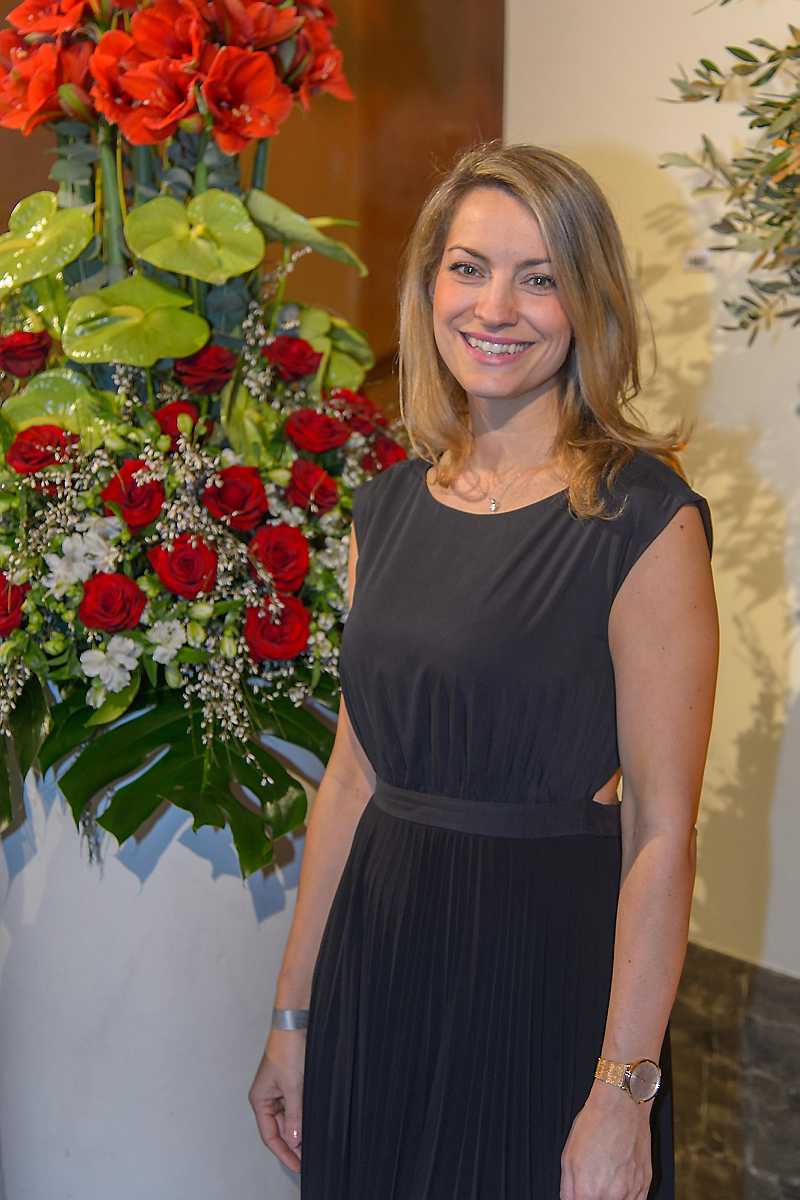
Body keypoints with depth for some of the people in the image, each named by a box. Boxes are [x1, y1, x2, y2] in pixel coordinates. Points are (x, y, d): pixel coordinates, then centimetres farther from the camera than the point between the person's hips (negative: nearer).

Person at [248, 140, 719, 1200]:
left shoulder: (645, 520, -13)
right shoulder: (389, 506, 5)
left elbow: (661, 831, -14)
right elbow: (353, 772, 8)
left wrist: (625, 1092, -17)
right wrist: (294, 1014, 9)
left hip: (551, 964, -5)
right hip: (379, 954, 6)